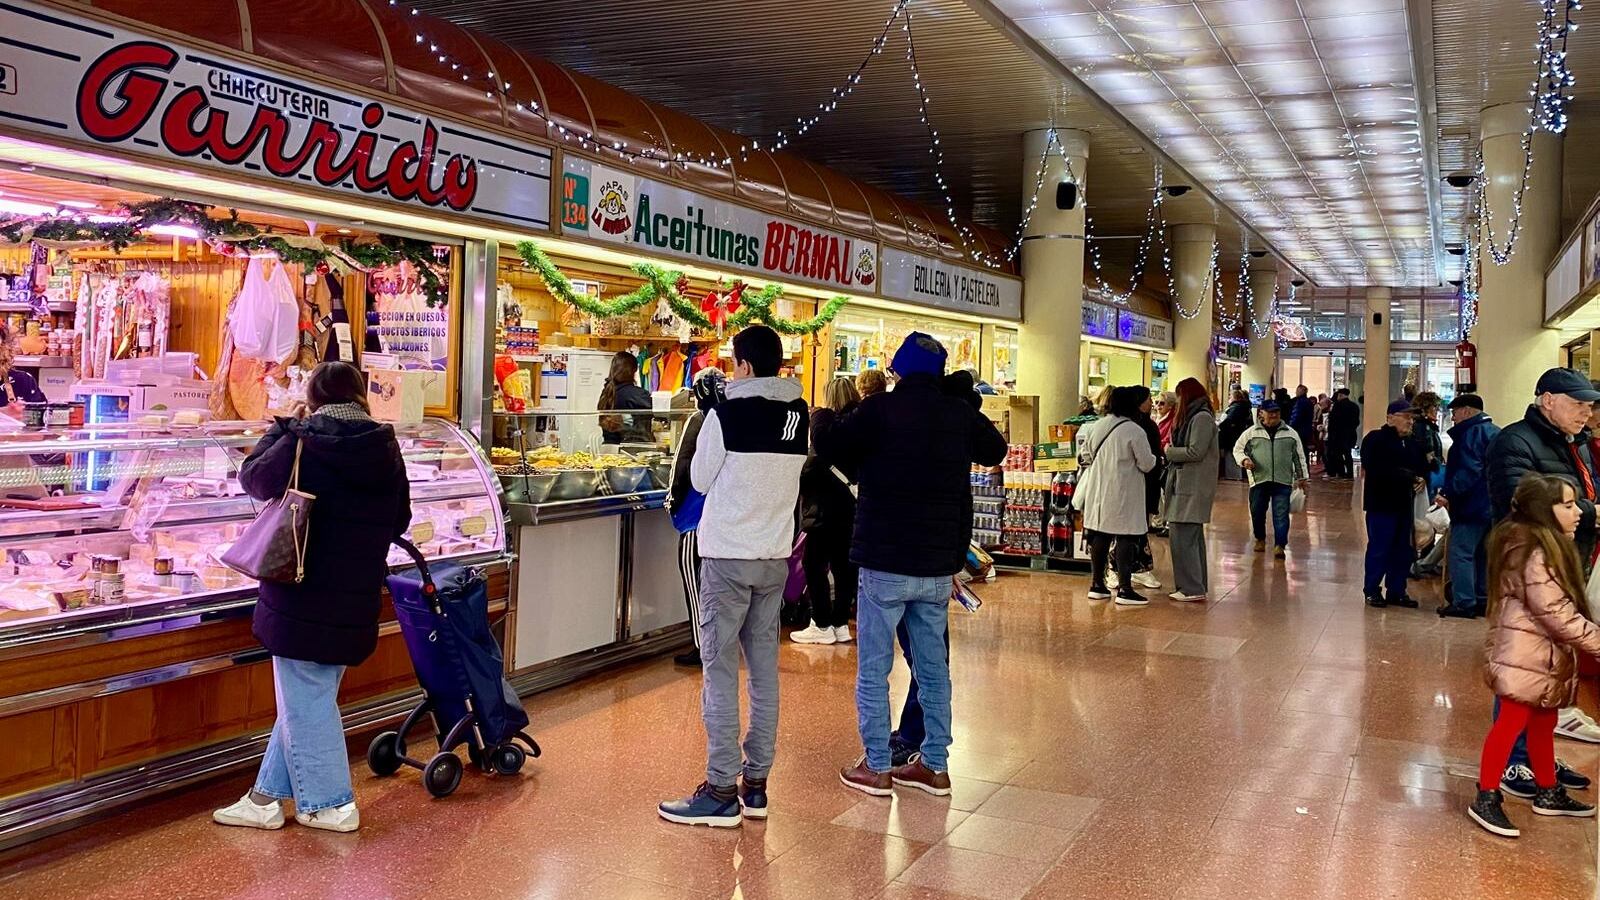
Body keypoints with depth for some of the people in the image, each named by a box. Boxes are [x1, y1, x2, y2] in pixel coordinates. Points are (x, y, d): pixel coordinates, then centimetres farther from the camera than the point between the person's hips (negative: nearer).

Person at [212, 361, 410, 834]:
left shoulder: (302, 445, -14)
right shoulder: (387, 450, 2)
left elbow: (253, 477, 3)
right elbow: (399, 522, 11)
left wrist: (285, 428, 12)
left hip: (303, 596, -6)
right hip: (357, 600, 6)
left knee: (306, 702, 7)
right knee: (310, 697, 17)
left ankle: (331, 803, 14)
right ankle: (268, 795, 28)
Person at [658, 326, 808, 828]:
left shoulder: (726, 414, -11)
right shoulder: (799, 415, 5)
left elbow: (701, 480, 1)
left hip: (727, 556, -6)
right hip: (776, 557, 6)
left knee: (720, 669, -1)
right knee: (764, 667, 10)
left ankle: (721, 792, 1)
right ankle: (756, 784, 17)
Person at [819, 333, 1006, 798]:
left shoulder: (881, 409, -11)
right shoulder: (961, 413, 3)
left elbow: (828, 446, -3)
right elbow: (996, 450, 22)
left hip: (885, 564, -5)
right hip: (940, 565, 5)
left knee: (873, 671, 6)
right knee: (933, 668, 14)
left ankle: (876, 767, 11)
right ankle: (935, 766, 21)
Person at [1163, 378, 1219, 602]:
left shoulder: (1202, 418, -13)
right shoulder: (1193, 417, 17)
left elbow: (1196, 452, -19)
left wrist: (1170, 452, -7)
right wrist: (1172, 452, 2)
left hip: (1192, 488, -10)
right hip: (1187, 485, 10)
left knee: (1183, 537, -10)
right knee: (1193, 537, 14)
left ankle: (1191, 588, -7)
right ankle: (1197, 586, 21)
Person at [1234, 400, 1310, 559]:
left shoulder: (1290, 434, 9)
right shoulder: (1251, 433, 5)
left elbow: (1299, 457, 15)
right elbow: (1238, 449, 10)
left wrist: (1302, 477, 14)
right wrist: (1244, 460, -11)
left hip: (1283, 481, 0)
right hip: (1258, 480, 0)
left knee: (1281, 514, -7)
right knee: (1257, 512, 8)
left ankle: (1280, 545, -6)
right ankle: (1260, 539, 29)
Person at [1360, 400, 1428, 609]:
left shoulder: (1411, 443, 15)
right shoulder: (1375, 440, -10)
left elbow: (1422, 467, 20)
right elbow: (1377, 471, -21)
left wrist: (1420, 478, -5)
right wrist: (1409, 477, -18)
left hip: (1404, 504, 8)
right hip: (1381, 504, -8)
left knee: (1403, 550, 10)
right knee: (1379, 548, -4)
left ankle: (1397, 591, 19)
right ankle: (1371, 591, 6)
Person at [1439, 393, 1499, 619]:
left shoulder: (1472, 433, -15)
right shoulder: (1494, 432, 16)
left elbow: (1469, 471, -25)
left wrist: (1448, 493, -23)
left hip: (1472, 505, -10)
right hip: (1492, 506, 10)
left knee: (1461, 552, -7)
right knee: (1483, 553, 16)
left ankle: (1463, 603, -8)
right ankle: (1483, 599, 22)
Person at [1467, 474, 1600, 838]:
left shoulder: (1546, 545, 12)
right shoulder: (1537, 552, -21)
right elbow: (1556, 612, -24)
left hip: (1543, 655, 10)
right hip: (1527, 655, -10)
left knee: (1543, 724, 20)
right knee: (1511, 723, -4)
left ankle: (1548, 793, 34)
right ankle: (1487, 799, 3)